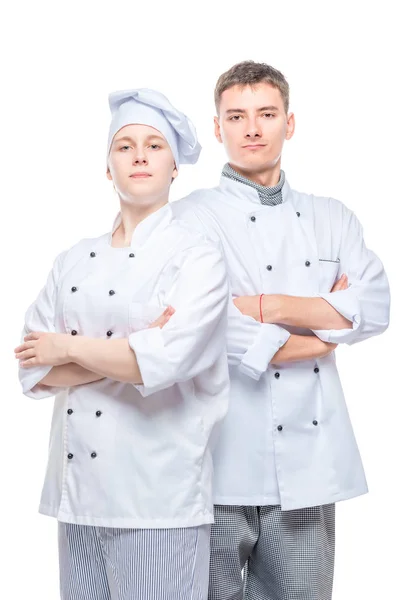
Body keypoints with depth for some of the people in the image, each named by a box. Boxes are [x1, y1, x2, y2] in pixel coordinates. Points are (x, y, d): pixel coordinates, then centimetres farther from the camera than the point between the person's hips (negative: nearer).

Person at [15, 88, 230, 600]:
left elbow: (164, 363, -19)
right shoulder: (75, 260, 11)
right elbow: (34, 369, 1)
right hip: (76, 489, 5)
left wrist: (69, 349, -7)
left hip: (157, 499, -5)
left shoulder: (197, 256, -4)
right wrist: (130, 350, -11)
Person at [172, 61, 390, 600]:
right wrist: (326, 321, -3)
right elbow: (210, 333, -16)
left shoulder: (332, 218, 12)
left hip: (309, 462, 4)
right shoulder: (191, 218, -2)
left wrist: (263, 306, -12)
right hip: (225, 463, -3)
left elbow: (375, 310, -3)